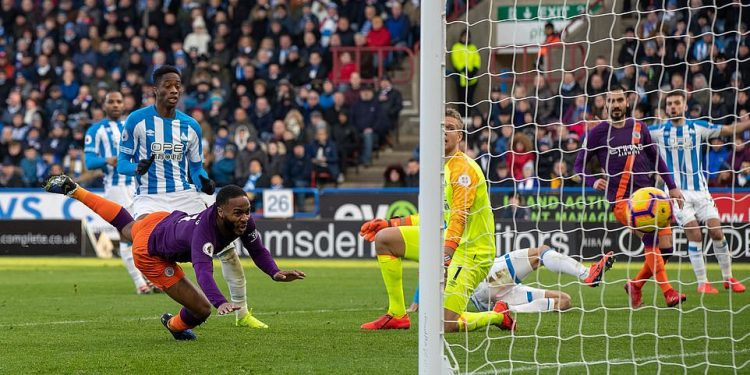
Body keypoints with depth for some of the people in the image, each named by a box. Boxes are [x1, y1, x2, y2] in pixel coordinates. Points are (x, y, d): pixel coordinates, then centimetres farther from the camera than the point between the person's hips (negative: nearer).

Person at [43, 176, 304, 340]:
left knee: (126, 227, 38)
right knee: (202, 310, -9)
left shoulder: (244, 222, -26)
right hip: (150, 254, -7)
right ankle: (175, 326, 29)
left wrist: (275, 273, -30)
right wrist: (220, 302, -76)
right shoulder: (204, 232, -48)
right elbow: (203, 270, -60)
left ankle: (72, 189, 54)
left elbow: (257, 250, -11)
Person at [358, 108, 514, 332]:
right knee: (383, 238, 3)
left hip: (470, 250, -9)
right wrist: (390, 224, 21)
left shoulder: (463, 167, -16)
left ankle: (497, 316, 12)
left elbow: (459, 218, -28)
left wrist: (444, 256, -41)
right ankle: (397, 315, 9)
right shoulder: (440, 167, 12)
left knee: (444, 325, -19)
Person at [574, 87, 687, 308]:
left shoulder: (638, 128, 14)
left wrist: (672, 187, 18)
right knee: (650, 238, -26)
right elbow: (579, 166, 6)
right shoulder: (598, 133, 3)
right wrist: (593, 182, -14)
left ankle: (636, 285, 17)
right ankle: (668, 293, -26)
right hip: (621, 198, -5)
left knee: (665, 245, -6)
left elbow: (656, 158, 23)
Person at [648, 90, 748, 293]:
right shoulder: (659, 131, 2)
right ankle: (702, 282, -4)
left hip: (699, 189, 2)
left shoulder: (698, 128, 4)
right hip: (677, 191, -2)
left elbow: (729, 130, 7)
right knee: (694, 235, -14)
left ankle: (728, 278, 11)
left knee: (717, 232, -4)